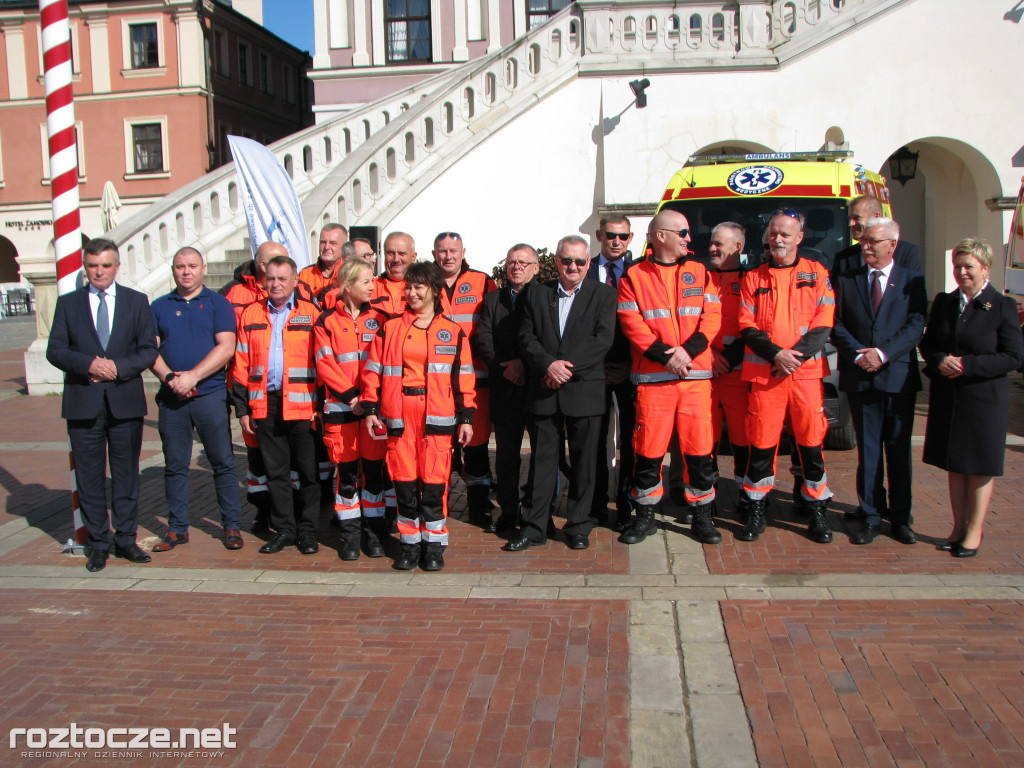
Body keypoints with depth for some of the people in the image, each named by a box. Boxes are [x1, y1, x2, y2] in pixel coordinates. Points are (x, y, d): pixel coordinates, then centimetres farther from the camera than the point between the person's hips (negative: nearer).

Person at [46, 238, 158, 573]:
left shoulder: (136, 301, 7)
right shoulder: (68, 303, 7)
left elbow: (149, 350, 2)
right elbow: (55, 350, 1)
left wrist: (119, 367, -14)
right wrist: (88, 364, -16)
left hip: (126, 401, 0)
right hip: (83, 403, 0)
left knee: (127, 473, 7)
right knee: (89, 476, 4)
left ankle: (126, 539, 18)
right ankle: (98, 543, 15)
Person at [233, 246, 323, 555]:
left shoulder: (311, 315, 2)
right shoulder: (250, 315, 11)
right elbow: (241, 365, 11)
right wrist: (242, 408, 6)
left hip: (302, 405, -3)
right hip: (265, 405, 3)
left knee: (308, 470, 3)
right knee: (276, 471, 10)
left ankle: (308, 531, 15)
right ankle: (284, 529, 21)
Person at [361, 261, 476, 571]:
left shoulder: (453, 333, 8)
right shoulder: (390, 328, 10)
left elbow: (464, 378, 8)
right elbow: (373, 370, 10)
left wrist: (466, 417, 3)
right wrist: (370, 409, 4)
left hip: (436, 416, -1)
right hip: (399, 415, 2)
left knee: (434, 481, -2)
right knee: (404, 480, 4)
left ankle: (434, 544, 12)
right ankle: (410, 543, 18)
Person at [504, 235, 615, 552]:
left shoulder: (603, 294, 5)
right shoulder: (537, 294, 11)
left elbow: (603, 338, -6)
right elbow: (527, 336, 3)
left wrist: (568, 366, -15)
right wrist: (548, 365, -14)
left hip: (584, 391, -1)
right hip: (543, 392, 1)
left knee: (583, 460, 6)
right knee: (542, 459, 6)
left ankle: (578, 526, 18)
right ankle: (534, 527, 14)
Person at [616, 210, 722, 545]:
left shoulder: (698, 272, 13)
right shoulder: (634, 276, 6)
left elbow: (712, 316, 4)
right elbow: (632, 325, -3)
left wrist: (687, 350, -11)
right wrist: (665, 354, -14)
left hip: (696, 374, 2)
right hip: (652, 376, -2)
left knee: (699, 448, 3)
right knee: (648, 448, 1)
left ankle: (702, 515, 17)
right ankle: (645, 515, 17)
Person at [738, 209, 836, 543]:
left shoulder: (816, 274, 9)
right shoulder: (753, 278, 11)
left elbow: (824, 324, 2)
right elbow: (746, 327, 3)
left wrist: (796, 355, -11)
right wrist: (776, 354, -11)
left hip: (807, 371, 0)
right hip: (763, 374, 0)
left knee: (811, 441, 1)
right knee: (761, 443, 1)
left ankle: (817, 512, 14)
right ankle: (756, 512, 13)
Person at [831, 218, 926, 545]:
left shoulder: (912, 280, 6)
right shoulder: (845, 281, 8)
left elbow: (916, 325, -4)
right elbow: (836, 325, 2)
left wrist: (884, 353, -16)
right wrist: (858, 355, -13)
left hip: (900, 377, 0)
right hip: (860, 378, 1)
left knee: (900, 451, 7)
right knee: (867, 452, 5)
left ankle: (901, 518, 17)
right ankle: (871, 516, 13)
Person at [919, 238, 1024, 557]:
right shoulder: (943, 302, 8)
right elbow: (927, 344, 12)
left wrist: (968, 364, -19)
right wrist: (940, 361, -10)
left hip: (984, 398, -4)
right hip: (947, 397, 5)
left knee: (980, 466, 5)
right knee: (954, 464, 12)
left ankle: (975, 530, 18)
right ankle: (959, 526, 24)